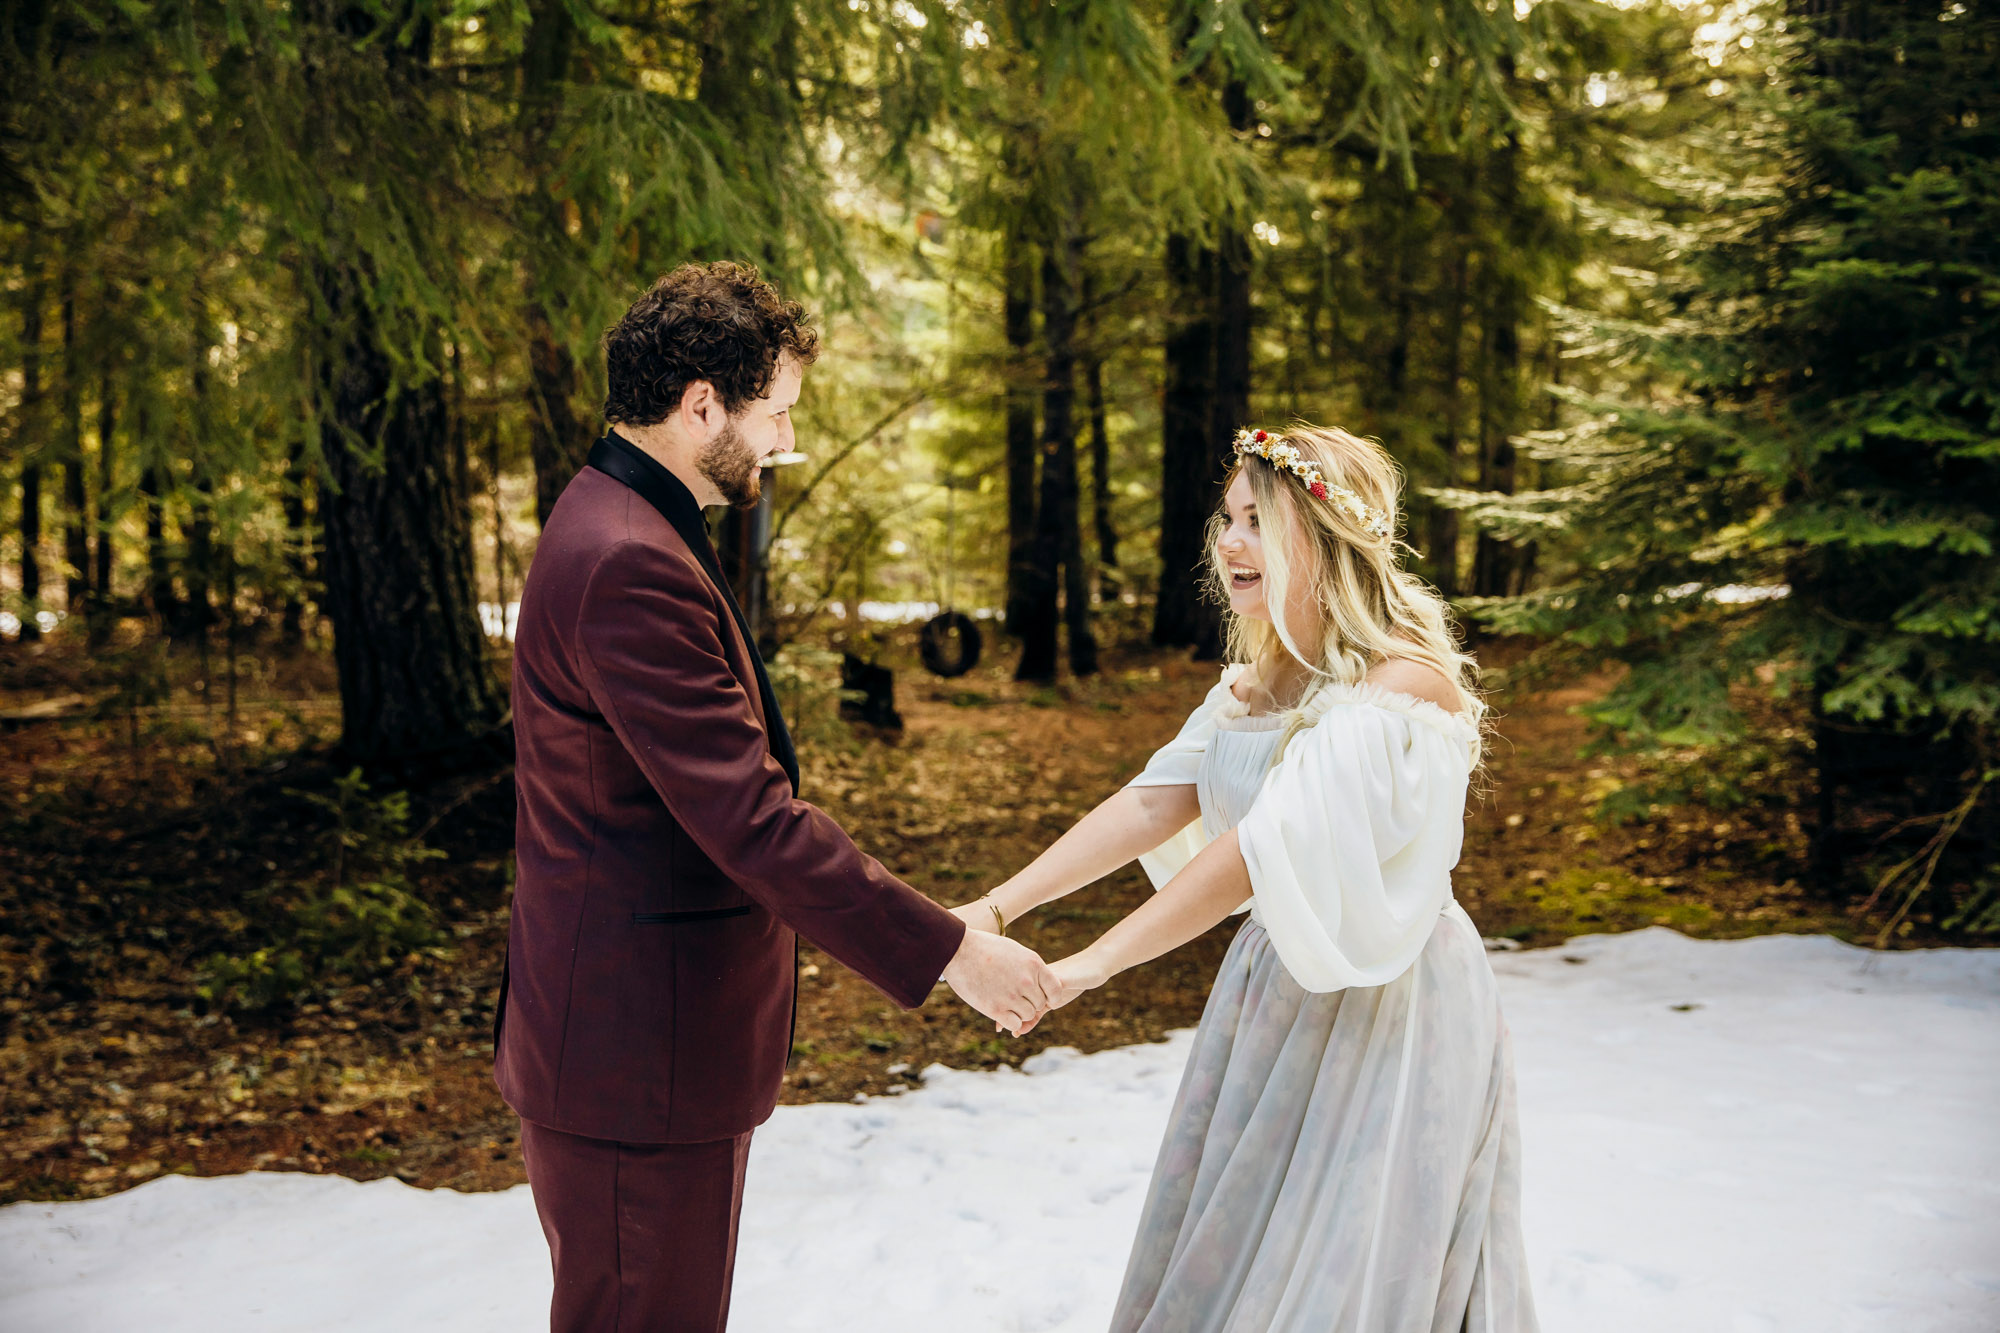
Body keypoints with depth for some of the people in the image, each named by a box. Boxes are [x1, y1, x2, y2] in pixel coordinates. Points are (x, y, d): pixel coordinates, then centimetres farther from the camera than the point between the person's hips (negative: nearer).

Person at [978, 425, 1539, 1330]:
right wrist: (998, 907, -12)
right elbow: (1151, 805, -2)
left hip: (1386, 1011, -8)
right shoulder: (1257, 681, 5)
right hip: (1273, 986, 8)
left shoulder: (1403, 684, -22)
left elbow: (1270, 848, -29)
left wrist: (1093, 964, -31)